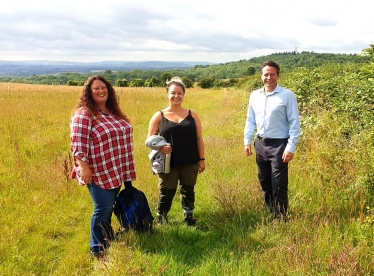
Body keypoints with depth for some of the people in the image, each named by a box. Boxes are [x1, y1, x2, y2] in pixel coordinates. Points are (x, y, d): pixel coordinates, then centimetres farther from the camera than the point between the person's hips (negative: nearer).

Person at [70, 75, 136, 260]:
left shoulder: (114, 112, 12)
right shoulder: (84, 114, -13)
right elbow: (77, 143, -19)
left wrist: (125, 168, 20)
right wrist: (84, 167, -24)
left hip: (116, 171, 7)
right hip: (98, 173, -7)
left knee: (109, 207, 17)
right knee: (103, 208, -4)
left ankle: (107, 238, 33)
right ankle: (97, 249, 10)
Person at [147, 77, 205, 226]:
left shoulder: (192, 115, 4)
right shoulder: (159, 116, 0)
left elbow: (199, 139, 5)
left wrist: (201, 159, 3)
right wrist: (159, 147, -20)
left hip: (189, 163, 2)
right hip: (168, 163, -2)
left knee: (188, 191, 15)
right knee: (166, 193, 5)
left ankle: (189, 217, 32)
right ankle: (161, 219, 26)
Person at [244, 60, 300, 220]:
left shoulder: (287, 95, -9)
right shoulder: (254, 96, 6)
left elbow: (294, 123, -9)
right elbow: (250, 121, 13)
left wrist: (291, 147, -14)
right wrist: (247, 142, 7)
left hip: (278, 145, -5)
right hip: (260, 144, 5)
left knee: (279, 186, 0)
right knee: (264, 183, 16)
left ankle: (281, 219, 15)